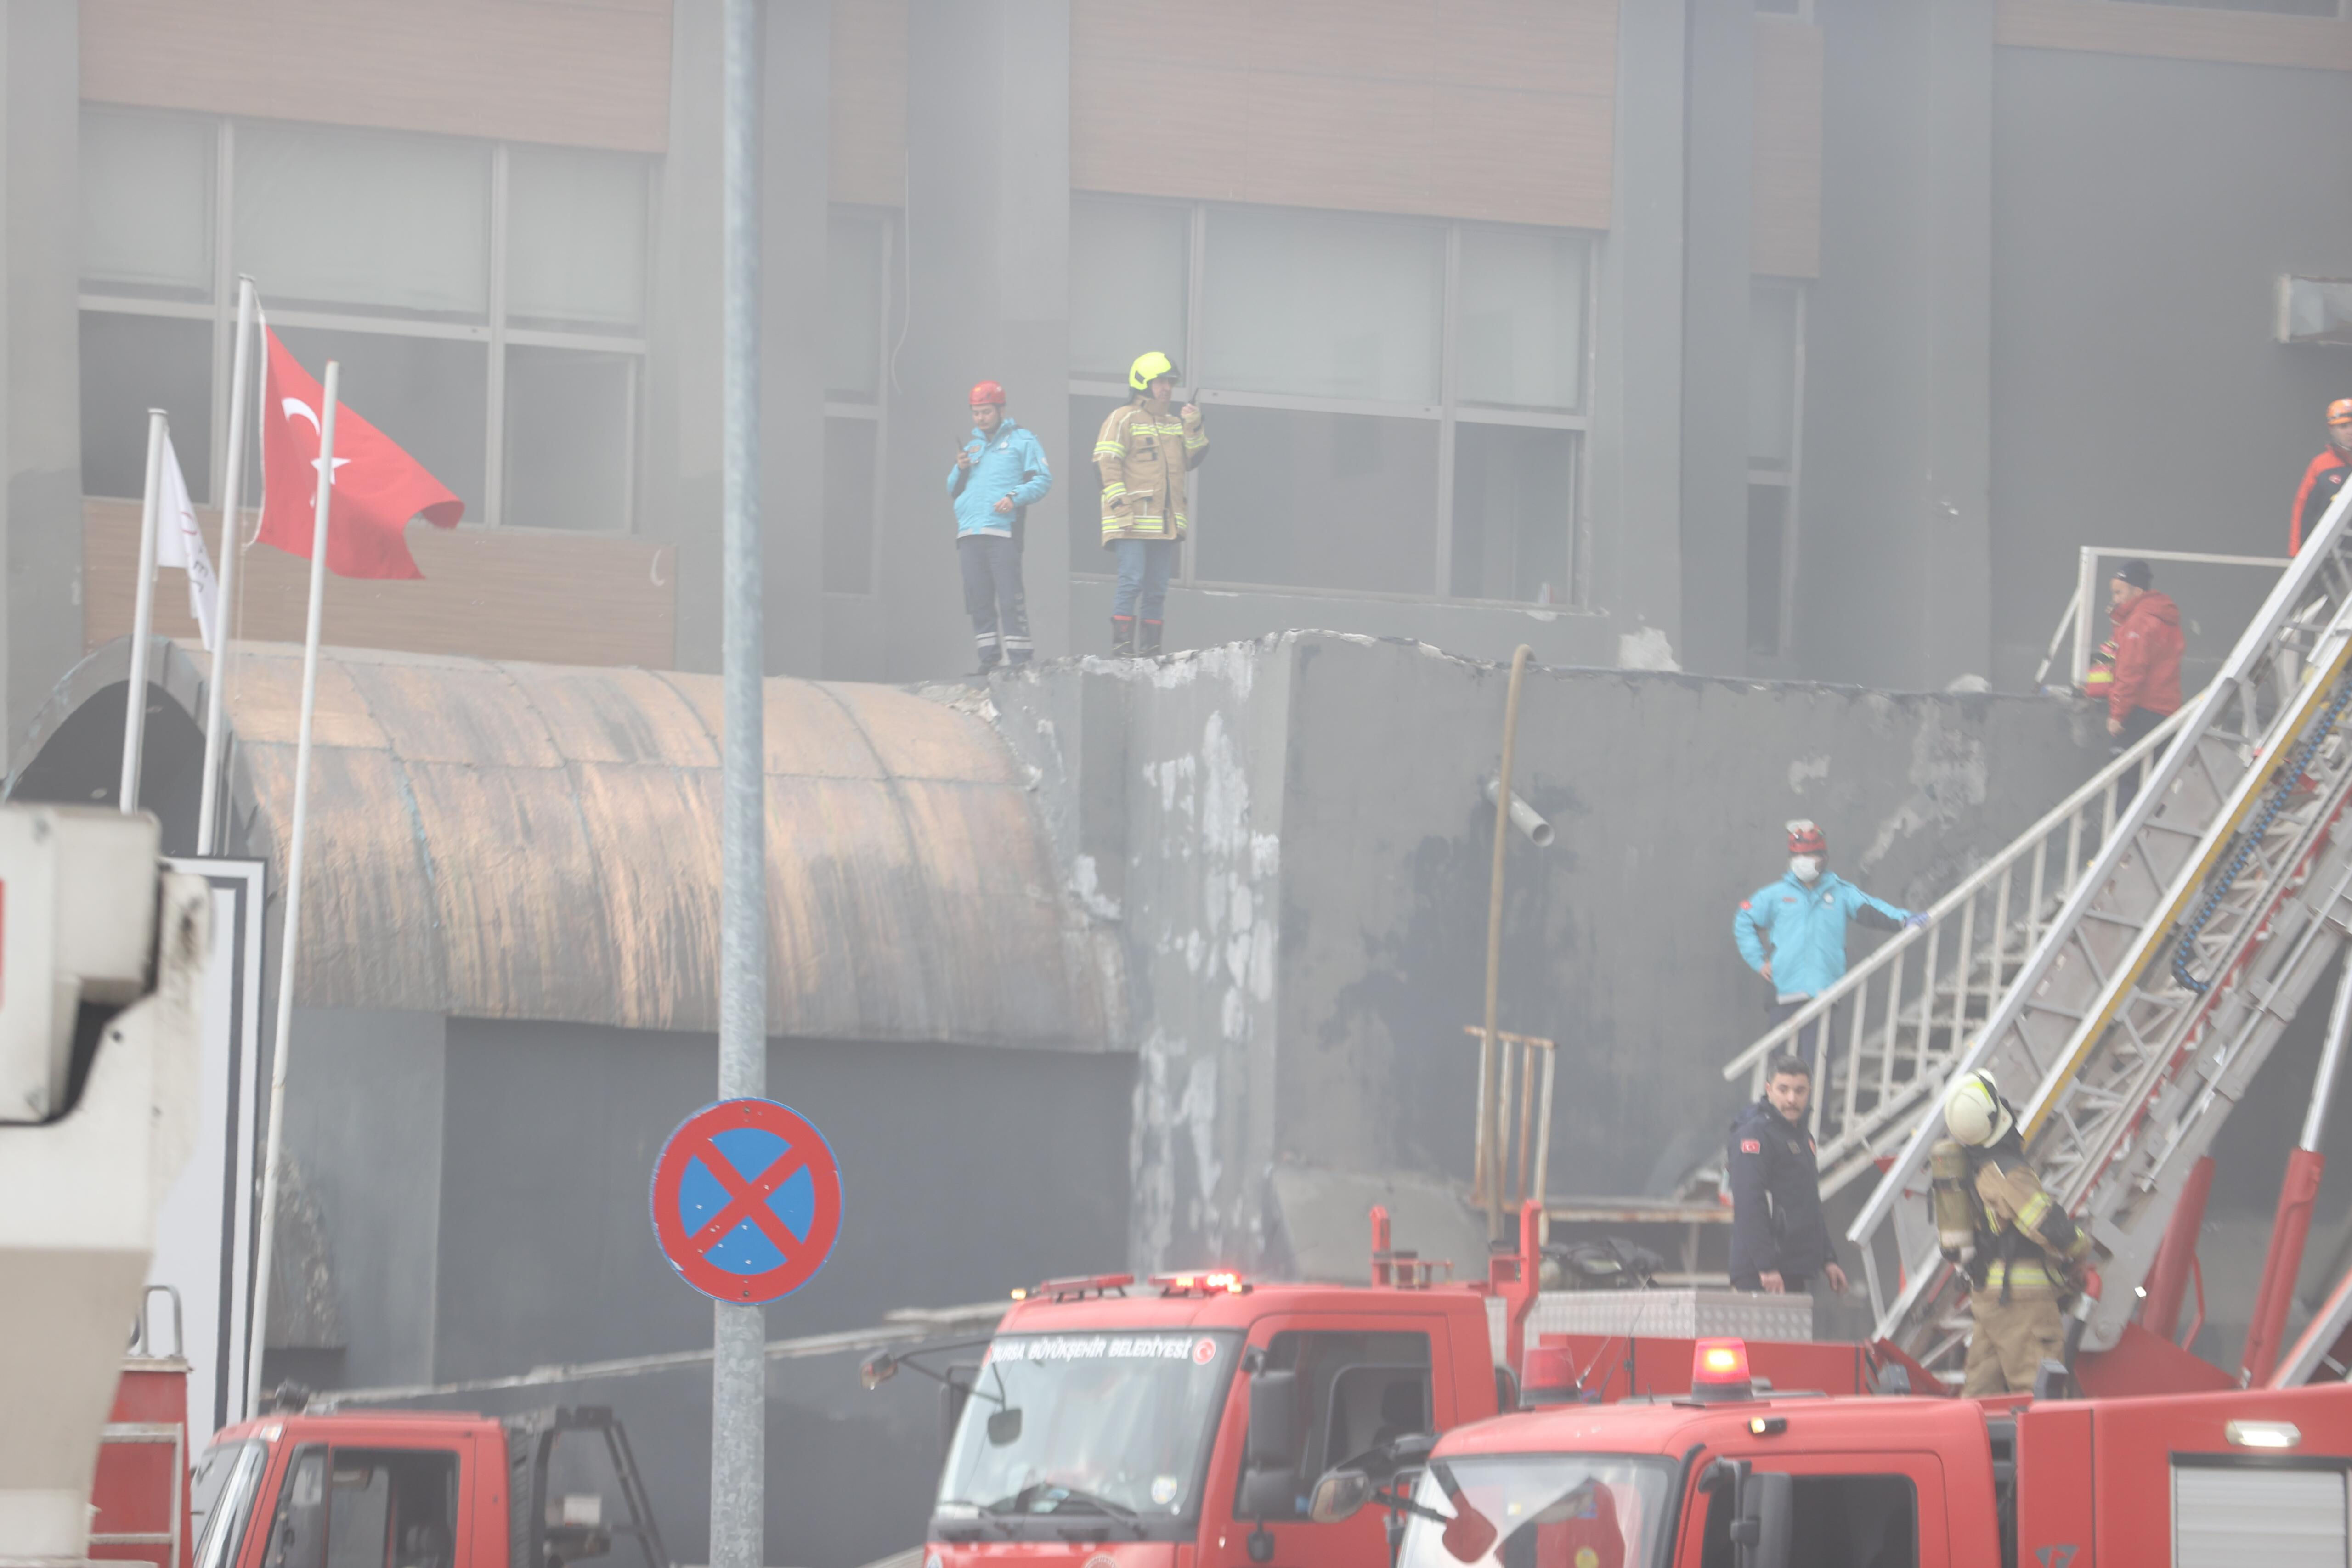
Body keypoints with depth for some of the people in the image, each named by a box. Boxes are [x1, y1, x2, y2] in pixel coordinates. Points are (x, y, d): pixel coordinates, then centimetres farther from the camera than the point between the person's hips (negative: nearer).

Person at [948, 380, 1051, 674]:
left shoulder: (1022, 441, 9)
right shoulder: (971, 447, 26)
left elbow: (1043, 480, 1)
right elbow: (953, 492, 27)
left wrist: (1015, 498, -14)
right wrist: (960, 470, 6)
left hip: (1002, 531, -6)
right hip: (969, 535, 6)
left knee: (1010, 597, -12)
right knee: (979, 600, 2)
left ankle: (1018, 658, -13)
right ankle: (988, 658, 4)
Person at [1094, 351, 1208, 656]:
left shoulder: (1174, 425, 21)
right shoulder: (1124, 419, -2)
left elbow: (1192, 460, 17)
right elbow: (1107, 466, -8)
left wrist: (1194, 429, 3)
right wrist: (1120, 507, -16)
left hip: (1166, 524, 7)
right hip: (1133, 522, -7)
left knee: (1157, 590, 7)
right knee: (1132, 582, -16)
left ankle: (1150, 648, 10)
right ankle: (1121, 645, -16)